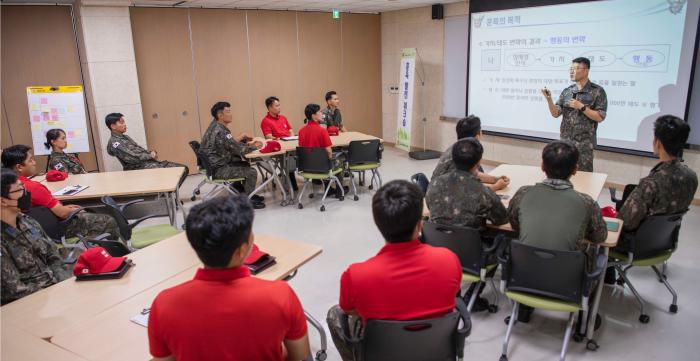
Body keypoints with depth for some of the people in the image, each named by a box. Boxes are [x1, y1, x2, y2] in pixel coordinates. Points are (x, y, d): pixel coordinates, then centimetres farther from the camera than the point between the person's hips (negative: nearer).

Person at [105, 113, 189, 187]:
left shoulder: (125, 137, 20)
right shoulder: (114, 143, -9)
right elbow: (132, 158, -19)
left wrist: (151, 152, 0)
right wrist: (150, 156, -10)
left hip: (149, 162, 9)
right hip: (139, 168, -9)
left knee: (184, 169, -2)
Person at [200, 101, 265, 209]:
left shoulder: (215, 126, 5)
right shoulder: (220, 131, -26)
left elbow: (231, 144, 14)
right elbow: (239, 150, -24)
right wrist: (254, 146, -8)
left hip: (216, 163, 10)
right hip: (217, 169, -10)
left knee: (245, 165, 23)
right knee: (251, 172, -11)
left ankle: (248, 193, 30)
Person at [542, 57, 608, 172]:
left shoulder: (597, 91, -6)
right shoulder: (566, 91, 5)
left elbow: (600, 117, -9)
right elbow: (555, 113, 0)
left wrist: (581, 107, -17)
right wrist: (549, 99, -16)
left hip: (584, 144, -4)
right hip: (565, 141, 4)